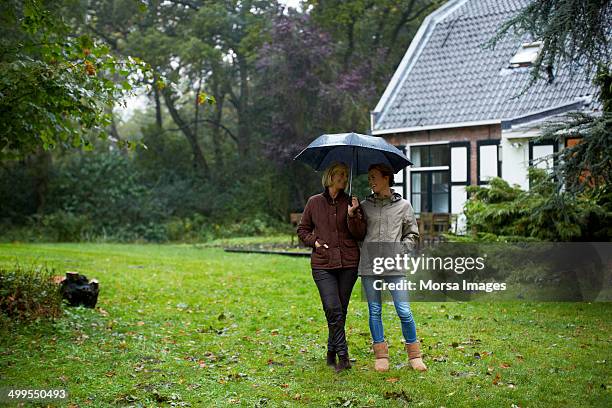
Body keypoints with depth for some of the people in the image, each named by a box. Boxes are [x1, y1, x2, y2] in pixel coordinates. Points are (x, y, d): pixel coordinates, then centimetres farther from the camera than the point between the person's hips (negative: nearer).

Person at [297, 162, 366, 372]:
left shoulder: (351, 203, 7)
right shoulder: (314, 202, 7)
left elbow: (360, 235, 1)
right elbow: (302, 230, 16)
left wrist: (352, 215, -15)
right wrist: (314, 241, -3)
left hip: (348, 263, 1)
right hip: (322, 264, -1)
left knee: (341, 311, 6)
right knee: (333, 310, -12)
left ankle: (332, 353, 21)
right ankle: (343, 355, -7)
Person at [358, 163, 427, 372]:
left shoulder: (403, 205, 7)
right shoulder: (365, 205, 10)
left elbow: (412, 234, 13)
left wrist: (402, 250, -3)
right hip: (369, 265, 2)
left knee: (404, 310, -5)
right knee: (374, 310, 6)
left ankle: (414, 355, 9)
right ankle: (381, 356, 15)